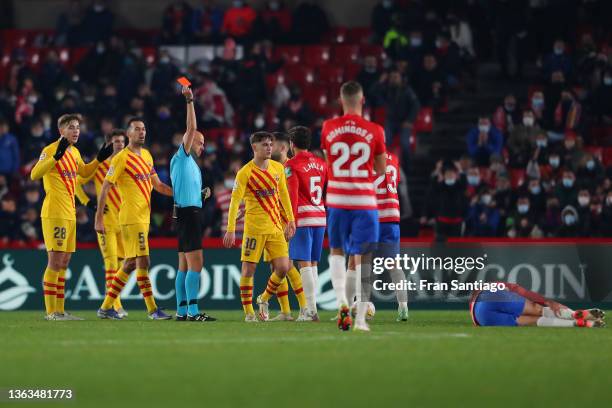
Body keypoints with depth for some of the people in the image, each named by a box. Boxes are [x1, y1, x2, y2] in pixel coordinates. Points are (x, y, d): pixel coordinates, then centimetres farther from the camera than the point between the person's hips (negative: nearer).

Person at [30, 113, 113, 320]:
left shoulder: (74, 152, 15)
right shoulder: (50, 150, -10)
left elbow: (84, 172, 33)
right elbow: (34, 174, -23)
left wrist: (99, 159, 19)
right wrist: (56, 157, -33)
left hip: (69, 214, 9)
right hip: (54, 214, -9)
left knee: (64, 263, 10)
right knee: (55, 261, -10)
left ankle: (59, 310, 14)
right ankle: (51, 311, -8)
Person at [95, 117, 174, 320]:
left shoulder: (147, 155, 15)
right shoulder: (122, 158, -9)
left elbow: (158, 185, 22)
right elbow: (105, 188, -10)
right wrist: (99, 218, -14)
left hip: (144, 217, 8)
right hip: (131, 218, -8)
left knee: (130, 263, 10)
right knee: (143, 262, -10)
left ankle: (106, 307, 17)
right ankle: (152, 310, -8)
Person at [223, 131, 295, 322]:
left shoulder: (278, 168, 8)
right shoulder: (245, 172, -9)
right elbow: (235, 201, -11)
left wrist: (290, 219, 18)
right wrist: (231, 230, -16)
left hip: (276, 226, 5)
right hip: (254, 226, -5)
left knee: (283, 268, -3)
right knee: (249, 269, -4)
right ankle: (248, 312, 5)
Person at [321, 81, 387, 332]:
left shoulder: (328, 128, -1)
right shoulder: (374, 131, -5)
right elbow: (381, 169, 6)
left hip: (337, 198, 1)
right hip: (364, 200, -1)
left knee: (336, 250, 19)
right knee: (362, 257, 2)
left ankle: (341, 301, -3)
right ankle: (360, 318, -2)